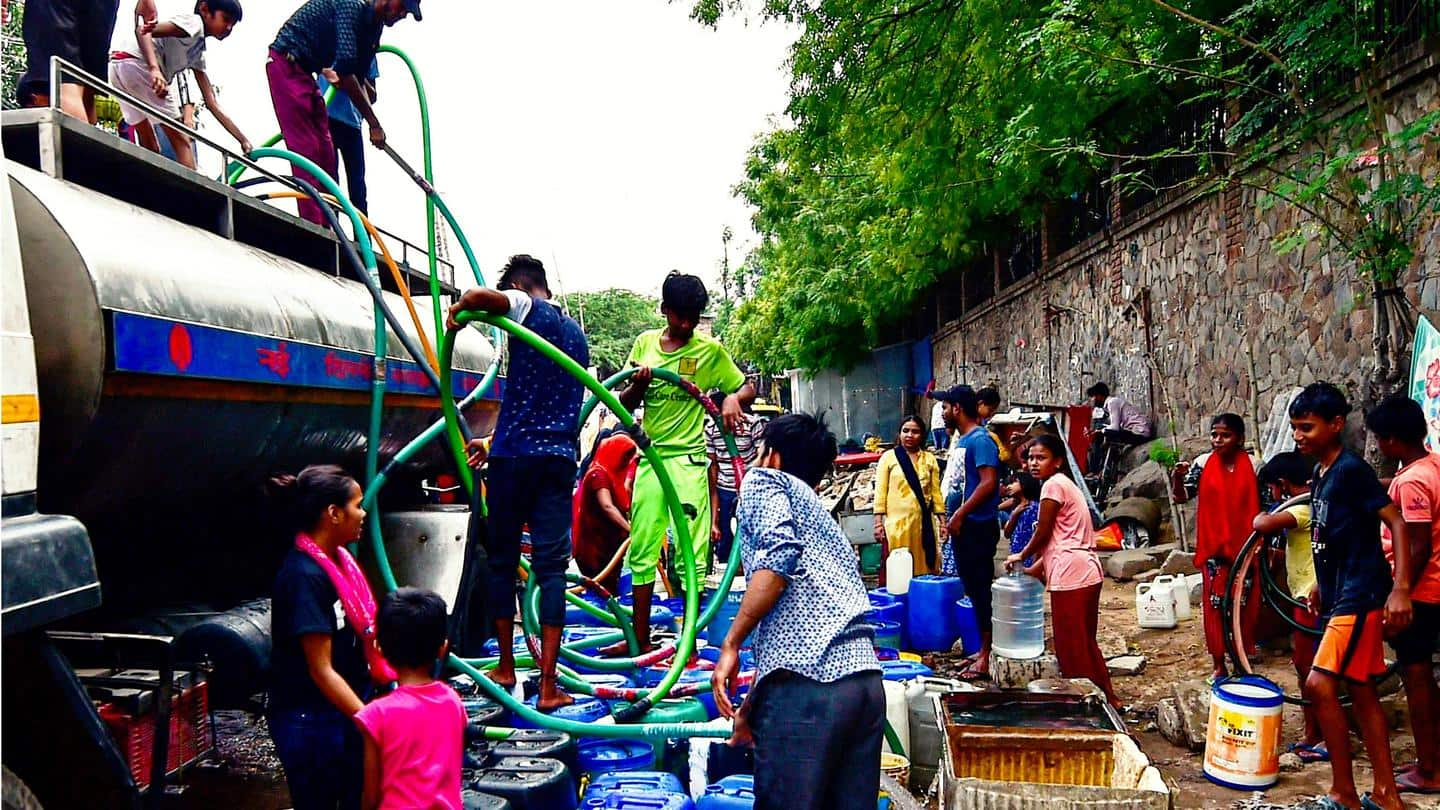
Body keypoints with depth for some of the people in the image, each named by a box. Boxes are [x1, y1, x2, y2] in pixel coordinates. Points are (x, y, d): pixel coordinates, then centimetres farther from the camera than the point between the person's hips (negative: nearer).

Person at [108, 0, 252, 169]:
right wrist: (154, 69, -31)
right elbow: (142, 30, -16)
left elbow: (212, 104, 19)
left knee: (150, 148, 15)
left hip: (118, 66, 9)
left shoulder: (198, 53, 23)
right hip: (135, 62, -9)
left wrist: (244, 141, 14)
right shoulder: (193, 22, -1)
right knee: (181, 140, -5)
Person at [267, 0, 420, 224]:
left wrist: (373, 124, -3)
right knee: (306, 147, -15)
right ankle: (313, 225, -18)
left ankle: (324, 228, 5)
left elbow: (358, 79, 9)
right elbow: (344, 70, -28)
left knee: (325, 152, 4)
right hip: (286, 63, -10)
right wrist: (374, 123, -26)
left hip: (305, 73, 10)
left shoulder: (373, 26, 7)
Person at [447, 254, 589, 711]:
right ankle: (547, 686, 0)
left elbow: (478, 296, -23)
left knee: (502, 559, 11)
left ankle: (506, 668, 23)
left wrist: (457, 310, -1)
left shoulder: (529, 309, 0)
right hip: (560, 457, 5)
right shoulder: (576, 332, 21)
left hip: (514, 455, -4)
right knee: (552, 565, 2)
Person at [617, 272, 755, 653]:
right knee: (641, 551, 8)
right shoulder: (645, 342, 8)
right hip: (650, 458, 4)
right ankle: (640, 638, 19)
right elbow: (625, 403, 12)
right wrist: (638, 384, -11)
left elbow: (748, 388, 6)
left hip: (688, 460, -4)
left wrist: (733, 398, -17)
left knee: (692, 554, -4)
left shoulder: (710, 350, 0)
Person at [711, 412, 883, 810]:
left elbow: (778, 554, -13)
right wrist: (754, 703, 39)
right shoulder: (817, 510, 32)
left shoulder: (764, 481, 9)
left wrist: (730, 645, -8)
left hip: (807, 684, -8)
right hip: (865, 679, 8)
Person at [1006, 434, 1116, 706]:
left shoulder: (1053, 484, -10)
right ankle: (1107, 699, 28)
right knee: (1086, 643, 19)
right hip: (1088, 573, 10)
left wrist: (1021, 556, 9)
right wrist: (1035, 569, 20)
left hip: (1071, 575, -10)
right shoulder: (1065, 484, 20)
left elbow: (1043, 533, -7)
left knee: (1070, 646, 1)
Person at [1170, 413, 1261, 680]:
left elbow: (1264, 506, 3)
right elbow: (1182, 497, -5)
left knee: (1244, 603, 7)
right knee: (1214, 603, 3)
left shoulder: (1253, 465, -2)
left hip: (1245, 545, 0)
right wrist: (1177, 477, -26)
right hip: (1213, 545, 0)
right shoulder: (1203, 463, -2)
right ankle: (1218, 663, 13)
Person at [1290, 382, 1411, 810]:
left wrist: (1401, 589, -24)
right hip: (1340, 597, 10)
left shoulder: (1352, 469, -15)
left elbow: (1397, 523, -18)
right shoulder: (1319, 476, 11)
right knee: (1361, 692, 13)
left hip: (1361, 596, -10)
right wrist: (1321, 587, 23)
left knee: (1320, 683, -13)